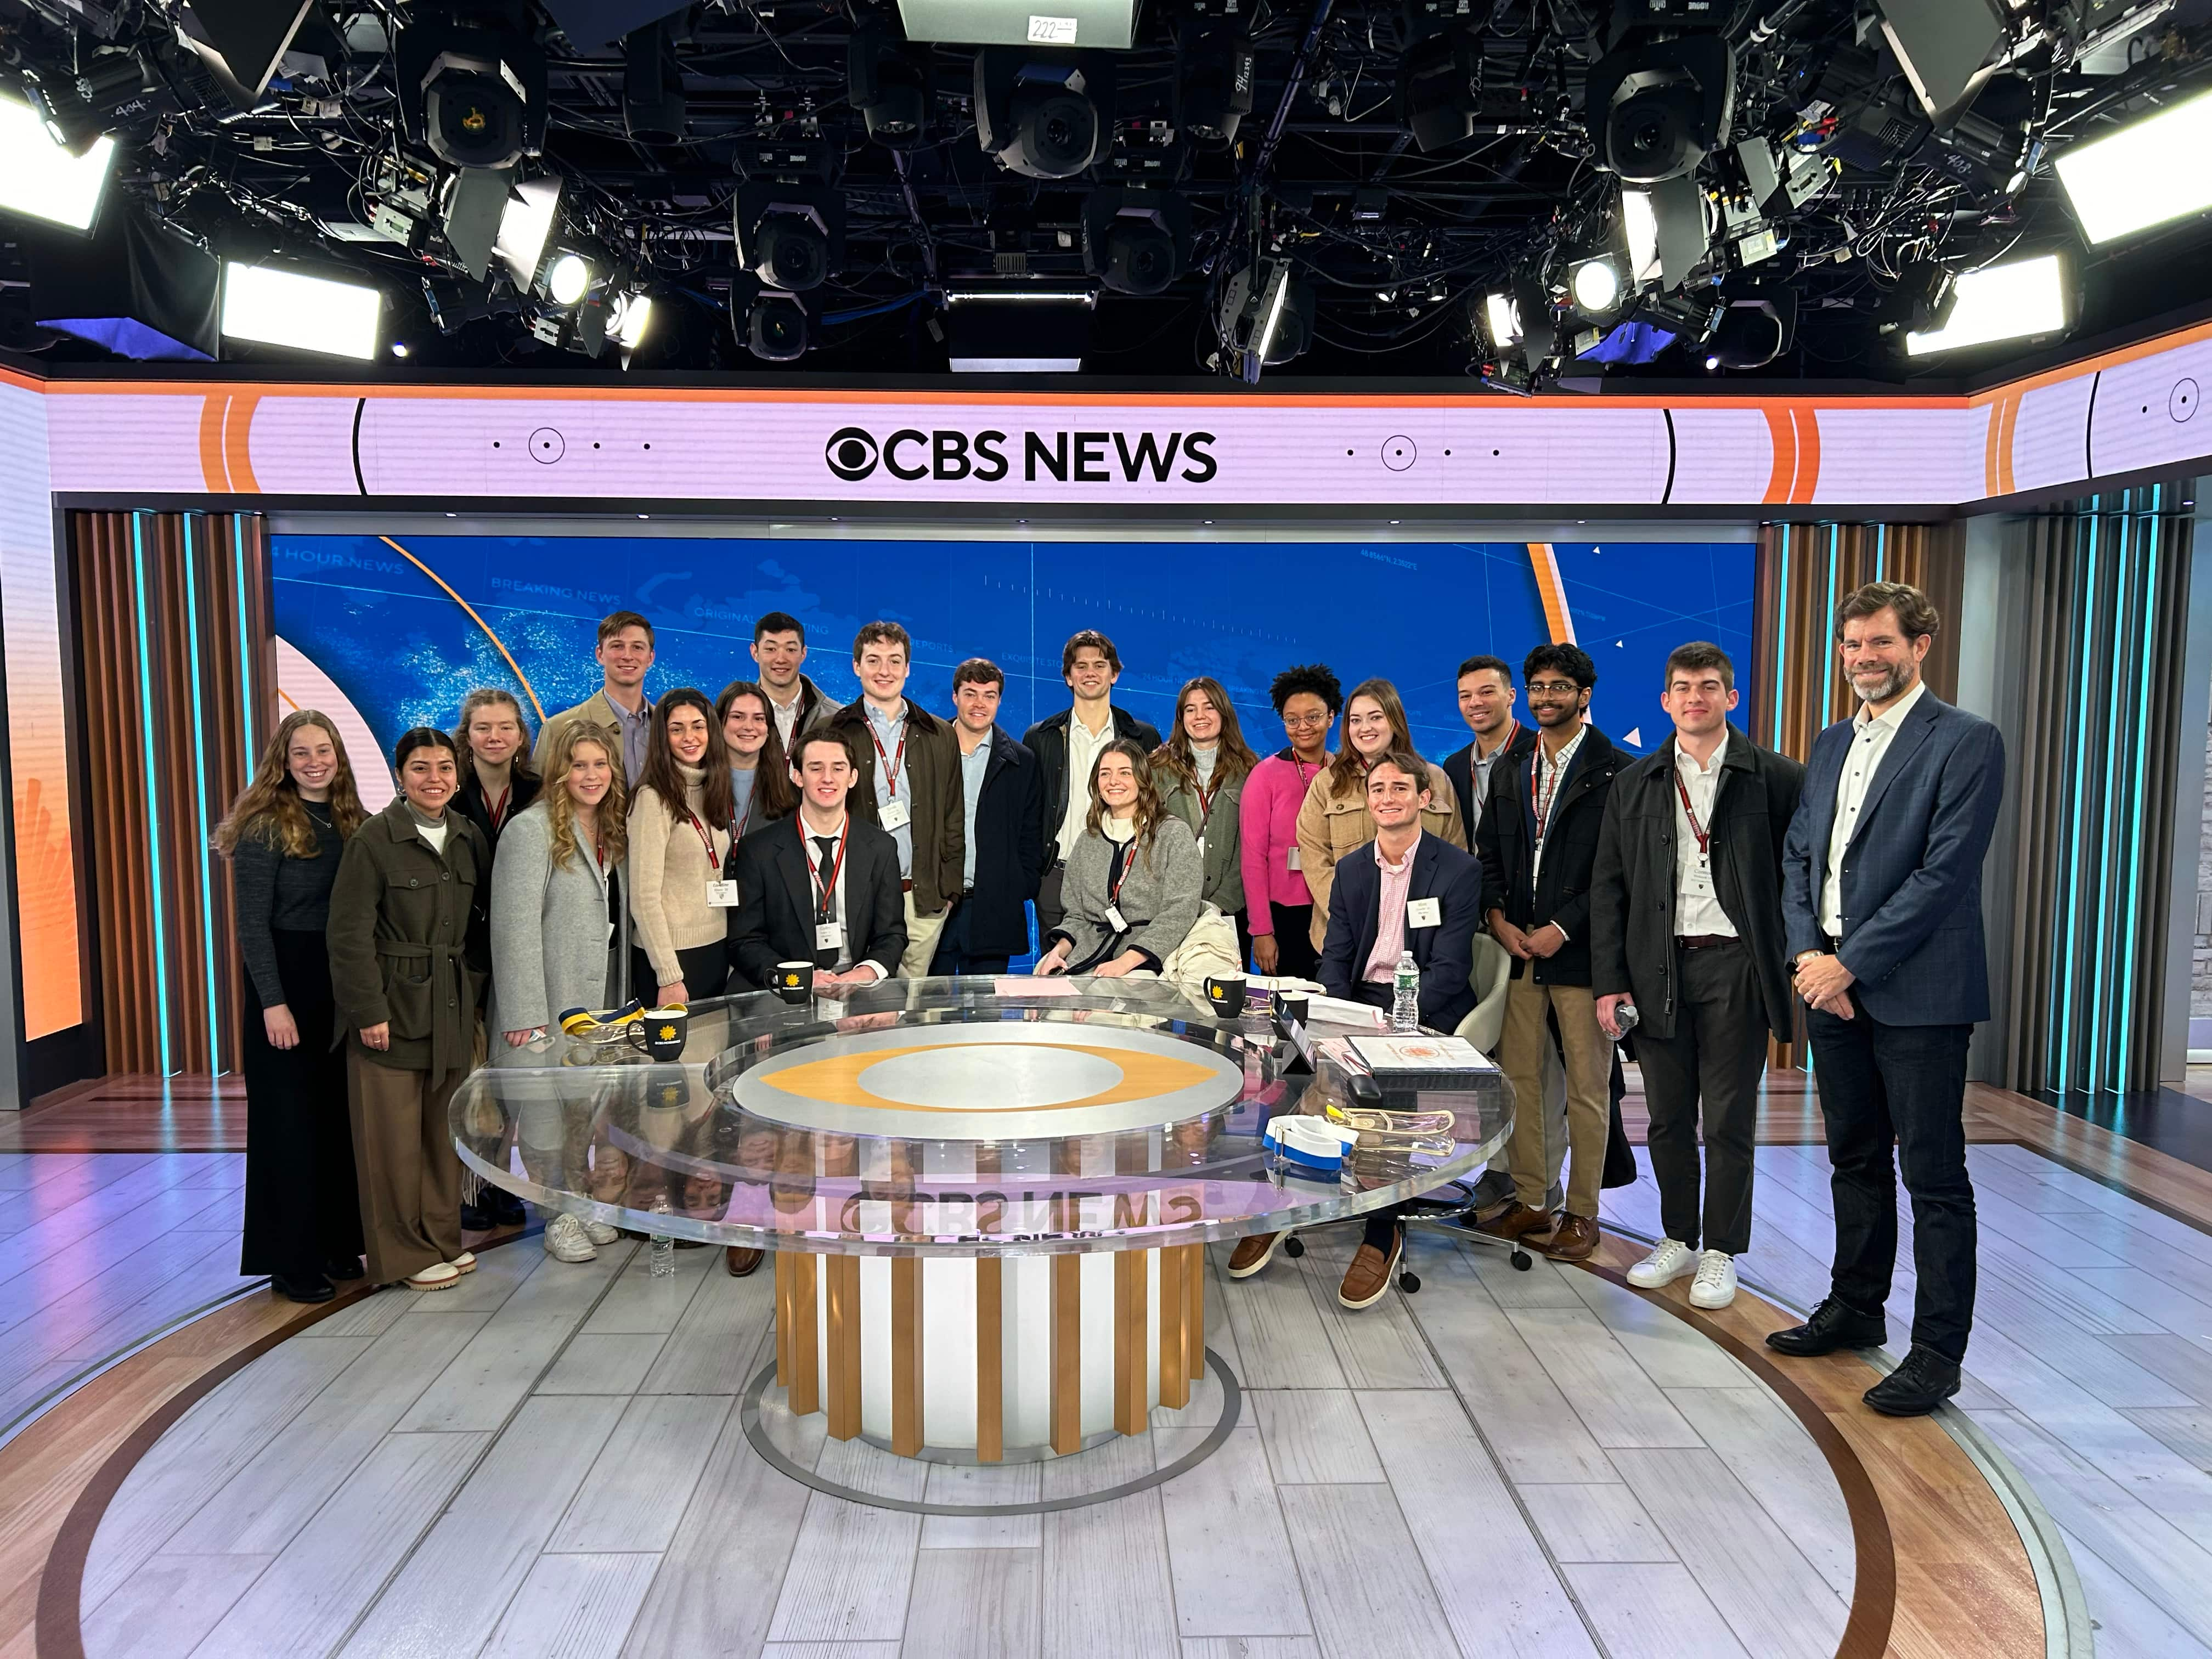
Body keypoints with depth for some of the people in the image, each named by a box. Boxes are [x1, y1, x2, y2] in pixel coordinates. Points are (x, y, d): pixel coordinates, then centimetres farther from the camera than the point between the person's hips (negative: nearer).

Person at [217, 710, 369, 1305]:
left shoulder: (350, 822, 8)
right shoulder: (264, 826, -9)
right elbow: (252, 924, -12)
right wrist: (273, 1003, -17)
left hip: (342, 987, 6)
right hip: (287, 987, -5)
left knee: (340, 1118, 10)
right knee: (291, 1122, 2)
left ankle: (336, 1244, 21)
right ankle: (292, 1261, 12)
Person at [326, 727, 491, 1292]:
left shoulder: (469, 838, 7)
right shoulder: (374, 839, -10)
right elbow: (351, 935, -11)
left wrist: (474, 989, 8)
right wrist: (369, 1012, -14)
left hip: (453, 1005, 5)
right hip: (393, 1006, -5)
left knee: (446, 1124, 12)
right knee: (395, 1133, 1)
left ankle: (443, 1238, 26)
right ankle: (404, 1254, 14)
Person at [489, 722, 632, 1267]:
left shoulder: (613, 833, 13)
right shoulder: (532, 830, -10)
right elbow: (515, 926, -16)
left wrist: (621, 1003, 11)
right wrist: (524, 1014, -21)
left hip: (599, 1001, 7)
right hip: (548, 1006, -6)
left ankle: (583, 1205, 24)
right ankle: (560, 1217, 12)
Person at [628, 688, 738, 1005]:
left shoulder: (712, 791, 9)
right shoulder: (653, 798, -13)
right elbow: (644, 897, -15)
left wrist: (730, 954, 6)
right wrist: (669, 977, -19)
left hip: (717, 949, 7)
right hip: (673, 954, -7)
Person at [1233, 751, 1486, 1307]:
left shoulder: (1459, 869, -3)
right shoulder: (1351, 869, 13)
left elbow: (1450, 968, -10)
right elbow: (1335, 956, 10)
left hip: (1425, 1013, -5)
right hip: (1358, 1004, 5)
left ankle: (1383, 1233, -17)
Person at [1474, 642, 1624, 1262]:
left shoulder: (1615, 771, -5)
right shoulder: (1510, 772, 14)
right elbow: (1489, 855, 15)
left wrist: (1562, 929, -13)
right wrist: (1498, 920, 0)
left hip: (1580, 951, -5)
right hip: (1517, 948, 5)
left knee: (1587, 1087, 3)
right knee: (1518, 1078, 9)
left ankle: (1581, 1213, 14)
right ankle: (1529, 1201, 21)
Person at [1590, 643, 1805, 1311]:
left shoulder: (1776, 778, 0)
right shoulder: (1633, 784, 8)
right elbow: (1607, 887, 6)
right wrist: (1609, 982, 0)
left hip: (1734, 963, -3)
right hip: (1657, 968, 3)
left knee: (1729, 1119, 4)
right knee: (1668, 1116, 11)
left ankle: (1720, 1253, 18)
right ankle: (1677, 1239, 27)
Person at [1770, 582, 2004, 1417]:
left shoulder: (1966, 742, -8)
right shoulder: (1831, 745, 15)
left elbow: (1944, 872, -16)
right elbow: (1798, 855, 13)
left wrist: (1851, 964, -16)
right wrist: (1806, 953, -3)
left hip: (1916, 993, -7)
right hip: (1831, 984, 7)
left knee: (1934, 1176, 1)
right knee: (1855, 1160, 18)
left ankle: (1937, 1352, 10)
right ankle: (1855, 1308, 32)